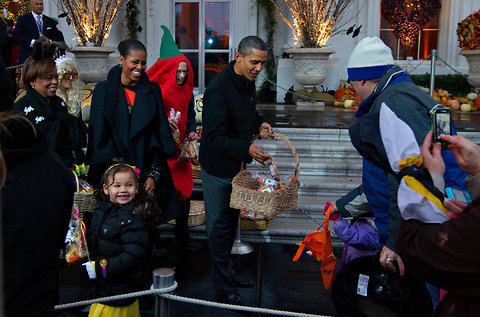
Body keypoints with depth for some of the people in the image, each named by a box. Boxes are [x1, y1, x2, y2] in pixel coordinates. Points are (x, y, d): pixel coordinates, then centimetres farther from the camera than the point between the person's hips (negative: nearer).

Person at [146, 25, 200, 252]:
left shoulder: (187, 92, 7)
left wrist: (191, 132, -3)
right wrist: (164, 121, -23)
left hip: (180, 148, 5)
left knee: (184, 191, 6)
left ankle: (182, 237, 20)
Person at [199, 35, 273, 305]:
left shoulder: (248, 82, 3)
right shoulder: (219, 88, -25)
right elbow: (213, 138, -29)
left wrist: (259, 123, 1)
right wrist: (247, 148, -39)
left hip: (238, 164, 9)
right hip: (219, 168, -9)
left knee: (231, 222, 20)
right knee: (220, 227, 3)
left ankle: (228, 273, 38)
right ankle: (224, 290, 15)